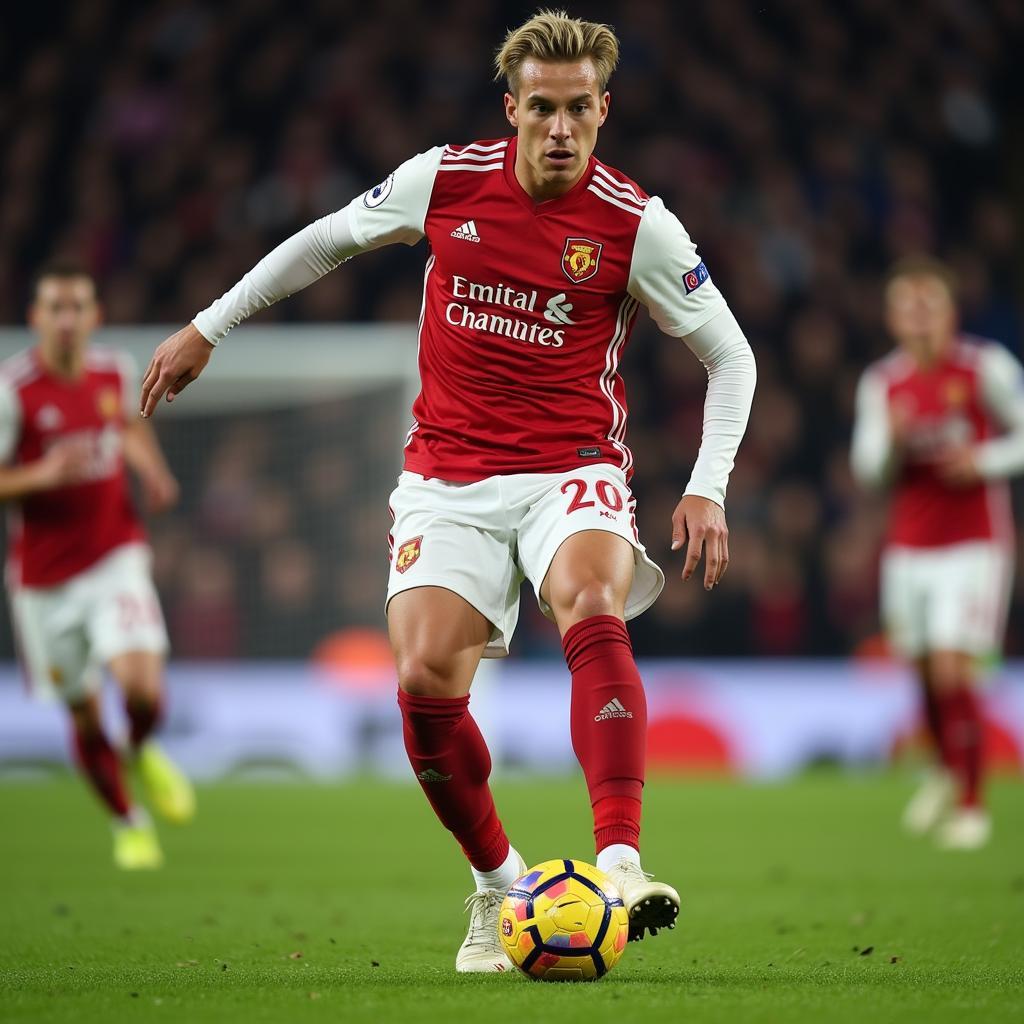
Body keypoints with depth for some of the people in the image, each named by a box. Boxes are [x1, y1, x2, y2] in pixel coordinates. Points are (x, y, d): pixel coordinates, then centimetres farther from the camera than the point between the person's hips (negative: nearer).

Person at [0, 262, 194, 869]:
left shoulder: (115, 372, 1)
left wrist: (152, 471, 6)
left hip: (116, 560, 2)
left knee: (142, 689, -19)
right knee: (85, 719, 7)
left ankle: (142, 751, 17)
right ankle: (129, 824, 31)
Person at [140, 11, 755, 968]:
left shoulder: (637, 225, -7)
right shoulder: (444, 181, -2)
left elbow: (730, 355, 3)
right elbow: (328, 238, 16)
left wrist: (706, 488, -9)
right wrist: (207, 327, 20)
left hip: (571, 469, -2)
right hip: (448, 474, 2)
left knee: (593, 614, -33)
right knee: (425, 678, -15)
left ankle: (621, 862, -40)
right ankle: (498, 883, 8)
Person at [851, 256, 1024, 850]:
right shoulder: (881, 383, 5)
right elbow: (869, 471, 4)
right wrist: (891, 440, -16)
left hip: (974, 544, -4)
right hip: (909, 548, 4)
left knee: (953, 668, -14)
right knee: (926, 673, 8)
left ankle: (972, 805, -5)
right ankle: (947, 769, 37)